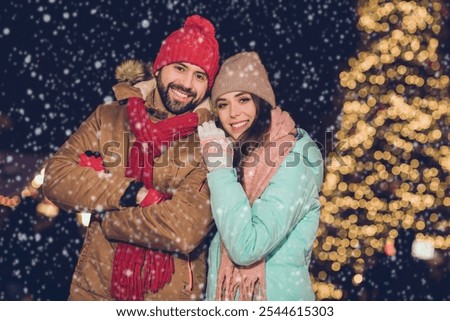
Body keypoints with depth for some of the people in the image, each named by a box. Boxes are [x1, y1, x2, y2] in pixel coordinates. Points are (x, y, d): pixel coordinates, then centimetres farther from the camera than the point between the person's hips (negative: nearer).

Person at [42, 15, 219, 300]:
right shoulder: (108, 118, 0)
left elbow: (186, 229, -20)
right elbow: (56, 176, -9)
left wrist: (100, 208, -12)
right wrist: (136, 193, -19)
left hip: (172, 294, -2)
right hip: (96, 287, 2)